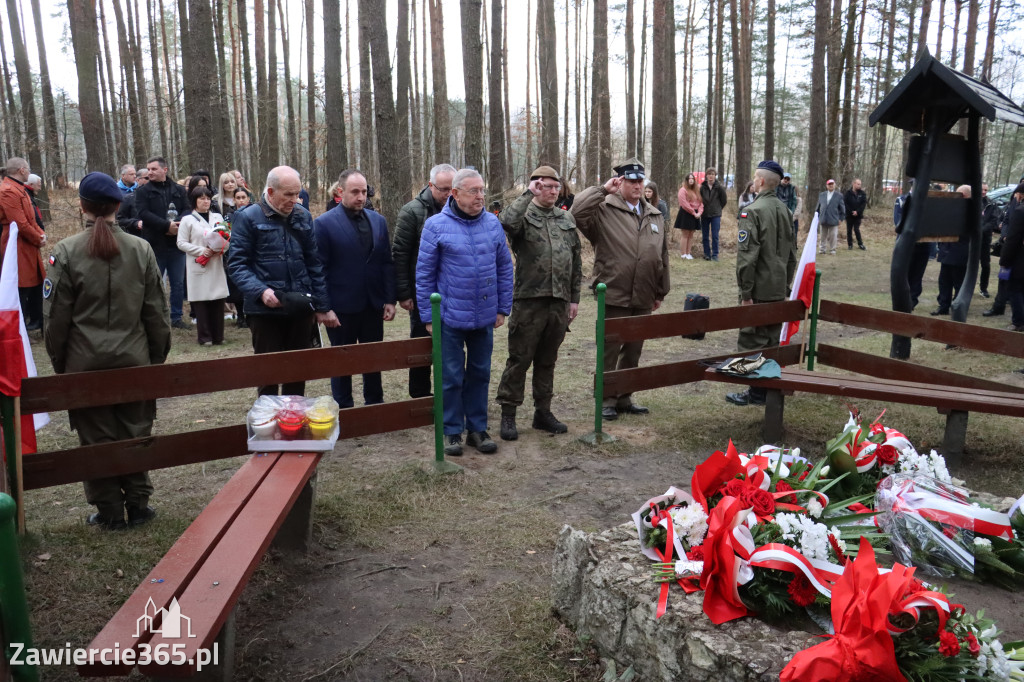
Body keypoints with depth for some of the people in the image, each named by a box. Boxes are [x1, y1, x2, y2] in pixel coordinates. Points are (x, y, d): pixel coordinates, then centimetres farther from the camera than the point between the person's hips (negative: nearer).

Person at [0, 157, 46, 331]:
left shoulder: (19, 188, 15)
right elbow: (21, 223, -23)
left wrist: (40, 233, 2)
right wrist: (38, 239, -11)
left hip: (29, 247, 10)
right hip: (19, 249, -10)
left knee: (36, 284, 18)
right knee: (22, 289, -3)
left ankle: (37, 321, 30)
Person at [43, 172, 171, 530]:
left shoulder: (66, 251, -9)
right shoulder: (140, 249, -3)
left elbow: (57, 315, -4)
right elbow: (155, 312, 1)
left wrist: (58, 361, 8)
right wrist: (157, 356, 11)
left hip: (85, 363, -1)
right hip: (134, 359, 2)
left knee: (97, 437, 9)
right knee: (135, 432, 12)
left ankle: (109, 511, 18)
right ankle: (138, 504, 20)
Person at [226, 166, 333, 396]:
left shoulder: (303, 217, 8)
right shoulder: (248, 217, -4)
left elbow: (314, 263, 9)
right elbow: (237, 263, -6)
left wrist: (322, 306, 6)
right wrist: (261, 291, -22)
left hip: (301, 308, 4)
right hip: (265, 310, -3)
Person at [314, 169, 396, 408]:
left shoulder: (378, 221, 6)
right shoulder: (324, 223, -8)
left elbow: (387, 263, 6)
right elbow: (320, 269, -9)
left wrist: (390, 300, 0)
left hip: (373, 305, 4)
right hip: (342, 307, -4)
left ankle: (375, 404, 30)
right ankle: (344, 411, 24)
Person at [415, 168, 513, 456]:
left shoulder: (492, 223, 2)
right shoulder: (436, 225, -7)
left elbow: (504, 268, 8)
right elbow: (424, 274, -5)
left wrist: (503, 308, 5)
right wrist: (427, 316, -5)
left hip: (485, 318, 4)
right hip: (450, 317, -3)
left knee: (480, 374, 14)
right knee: (451, 377, 6)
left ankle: (477, 429, 27)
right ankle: (452, 431, 21)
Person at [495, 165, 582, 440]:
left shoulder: (567, 219, 13)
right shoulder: (524, 215, -2)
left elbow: (576, 261, 16)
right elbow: (506, 222, -28)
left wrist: (574, 298, 12)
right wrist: (528, 194, -17)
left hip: (559, 302, 5)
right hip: (529, 300, -5)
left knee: (547, 360, 14)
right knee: (519, 359, 1)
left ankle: (543, 412, 26)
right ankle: (508, 415, 11)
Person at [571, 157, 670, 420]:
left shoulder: (655, 216, 13)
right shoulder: (604, 210, -5)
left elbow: (663, 257, 16)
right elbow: (577, 211, -25)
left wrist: (661, 292, 15)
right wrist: (603, 190, -17)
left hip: (643, 298, 6)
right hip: (614, 296, -6)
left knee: (634, 351, 15)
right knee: (610, 351, 4)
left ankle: (625, 397, 28)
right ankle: (607, 399, 16)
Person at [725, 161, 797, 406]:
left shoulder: (752, 211, -15)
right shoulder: (784, 210, 9)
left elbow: (747, 256, -20)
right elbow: (792, 252, 15)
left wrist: (745, 293, -16)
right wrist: (786, 284, 20)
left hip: (759, 290, -8)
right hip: (779, 289, 8)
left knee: (751, 341, 1)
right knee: (773, 341, 15)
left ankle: (757, 392, 6)